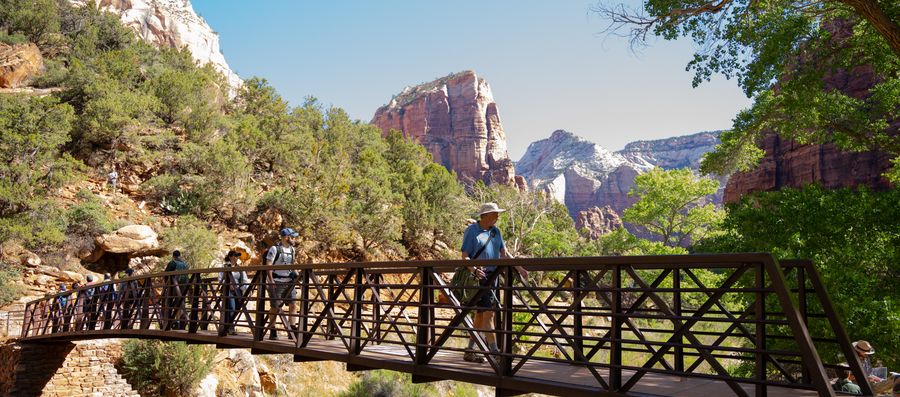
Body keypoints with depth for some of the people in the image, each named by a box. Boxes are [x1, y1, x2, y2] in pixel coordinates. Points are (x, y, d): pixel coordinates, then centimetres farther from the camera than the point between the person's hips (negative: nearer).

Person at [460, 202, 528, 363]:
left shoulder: (495, 231, 15)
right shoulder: (471, 231, -6)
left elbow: (504, 252, 16)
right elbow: (465, 256, -11)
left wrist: (519, 268, 6)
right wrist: (474, 270, -29)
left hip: (492, 277, 8)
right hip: (479, 277, -8)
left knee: (480, 315, 11)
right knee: (488, 313, -12)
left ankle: (469, 352, 20)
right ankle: (494, 351, -10)